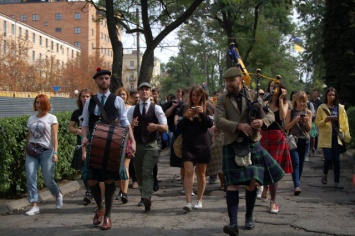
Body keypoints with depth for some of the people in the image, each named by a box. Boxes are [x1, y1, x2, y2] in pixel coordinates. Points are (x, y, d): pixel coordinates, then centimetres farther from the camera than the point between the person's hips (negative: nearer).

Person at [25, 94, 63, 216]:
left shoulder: (52, 118, 2)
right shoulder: (31, 119, 14)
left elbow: (54, 137, -5)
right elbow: (29, 137, 16)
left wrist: (55, 152, -14)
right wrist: (26, 151, 11)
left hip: (46, 151, -4)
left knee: (48, 180, -3)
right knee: (30, 178, -10)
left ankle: (58, 195, 27)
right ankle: (34, 205, -6)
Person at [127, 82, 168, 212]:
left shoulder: (156, 108, 0)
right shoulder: (132, 109, 7)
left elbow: (165, 128, -6)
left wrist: (156, 126, -28)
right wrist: (131, 124, -21)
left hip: (151, 145, -3)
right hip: (137, 145, 3)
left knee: (147, 172, -16)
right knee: (139, 173, 13)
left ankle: (146, 198, -23)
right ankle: (144, 197, 30)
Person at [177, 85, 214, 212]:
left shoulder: (206, 108, 7)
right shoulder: (185, 107, 9)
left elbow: (210, 124, -5)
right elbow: (179, 126, 5)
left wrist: (202, 113, -19)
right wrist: (186, 117, -11)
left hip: (202, 144, 0)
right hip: (188, 144, 0)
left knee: (201, 173, 7)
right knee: (188, 172, -10)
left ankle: (199, 200, 18)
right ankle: (188, 202, -13)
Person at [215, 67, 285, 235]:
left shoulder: (253, 96, 4)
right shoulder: (222, 99, 2)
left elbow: (270, 115, 2)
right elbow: (218, 121, -10)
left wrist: (262, 121, -22)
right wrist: (238, 126, -24)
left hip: (252, 144, 1)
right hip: (232, 146, -1)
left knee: (252, 182, 6)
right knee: (232, 183, -9)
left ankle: (249, 218, 24)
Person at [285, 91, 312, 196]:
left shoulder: (308, 112, 7)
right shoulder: (291, 112, 2)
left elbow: (309, 128, 4)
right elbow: (286, 127, -2)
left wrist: (306, 121, -15)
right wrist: (295, 120, -16)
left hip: (304, 140, 3)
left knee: (301, 163, 8)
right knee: (295, 162, -14)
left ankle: (297, 183, 23)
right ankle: (297, 186, -23)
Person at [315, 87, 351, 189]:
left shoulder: (340, 108, 6)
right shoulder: (321, 108, 1)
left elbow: (344, 123, 5)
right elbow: (317, 123, 1)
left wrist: (347, 136, -2)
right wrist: (325, 120, -17)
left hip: (337, 137, 2)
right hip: (326, 137, -2)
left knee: (336, 159, 3)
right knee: (328, 158, -9)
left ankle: (337, 181, 12)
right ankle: (325, 175, 21)